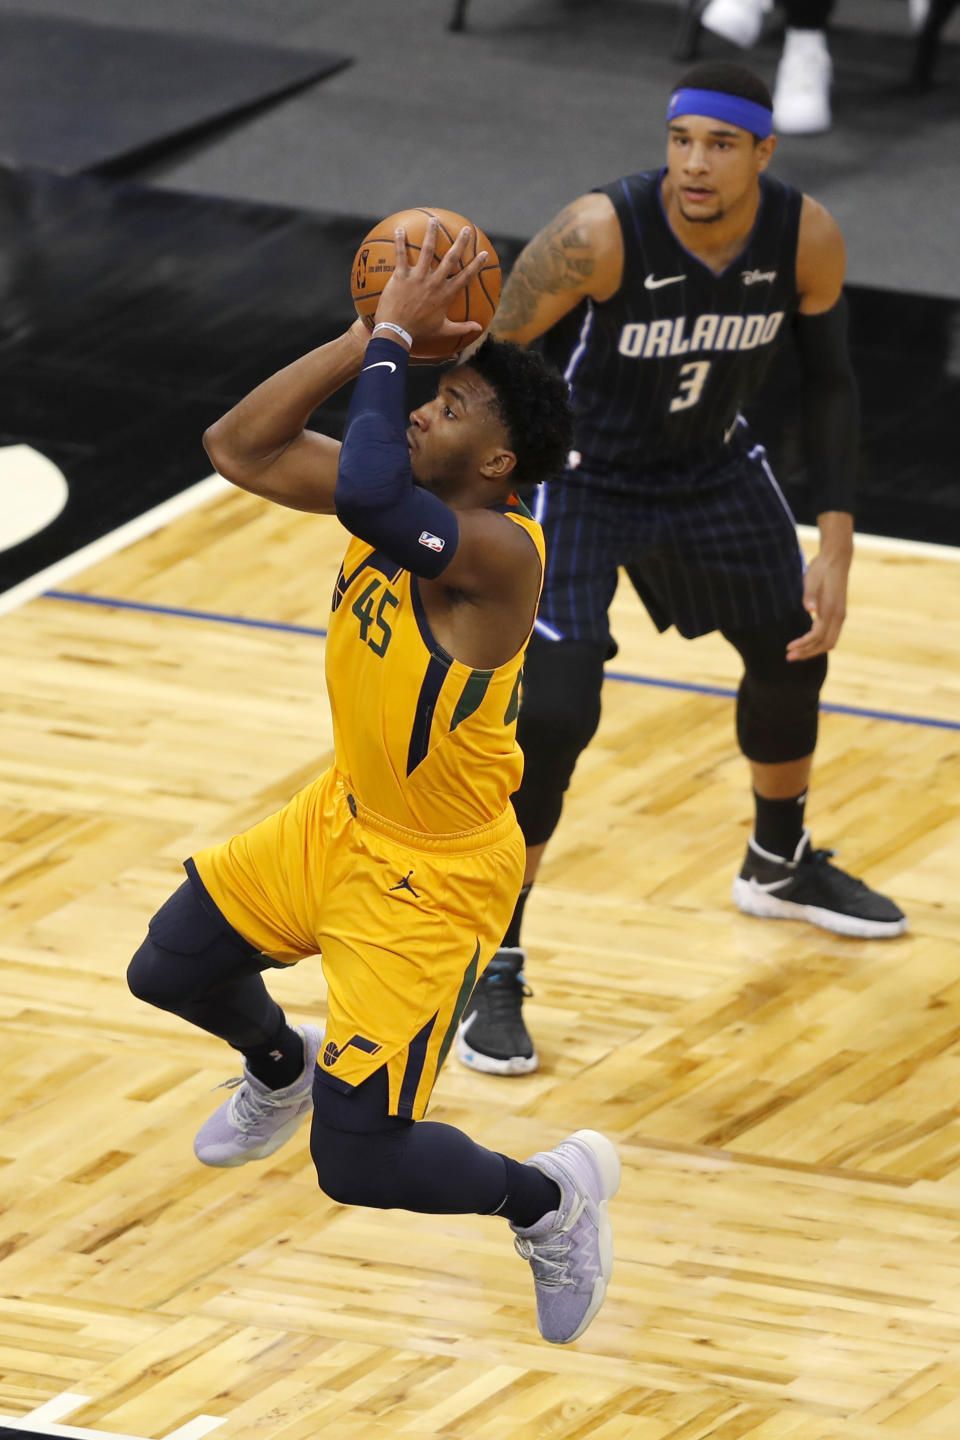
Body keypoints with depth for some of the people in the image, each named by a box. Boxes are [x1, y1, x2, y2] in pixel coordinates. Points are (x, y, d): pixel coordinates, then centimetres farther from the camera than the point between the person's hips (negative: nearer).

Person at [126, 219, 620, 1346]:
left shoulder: (497, 551, -33)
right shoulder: (403, 497, -8)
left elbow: (366, 493, -51)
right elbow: (239, 447, -9)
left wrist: (389, 342, -38)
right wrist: (374, 336, -18)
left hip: (435, 877, -9)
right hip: (345, 816, 9)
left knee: (359, 1163, -10)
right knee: (168, 970, 23)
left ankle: (554, 1198, 18)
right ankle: (279, 1071, 55)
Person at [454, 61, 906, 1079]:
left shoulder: (806, 239, -20)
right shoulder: (601, 234, -33)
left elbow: (827, 381, -4)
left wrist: (836, 544, -8)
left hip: (714, 468, 5)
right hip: (583, 473, -5)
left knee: (793, 650, 21)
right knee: (550, 718, -18)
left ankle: (781, 864, 51)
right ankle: (491, 969, -4)